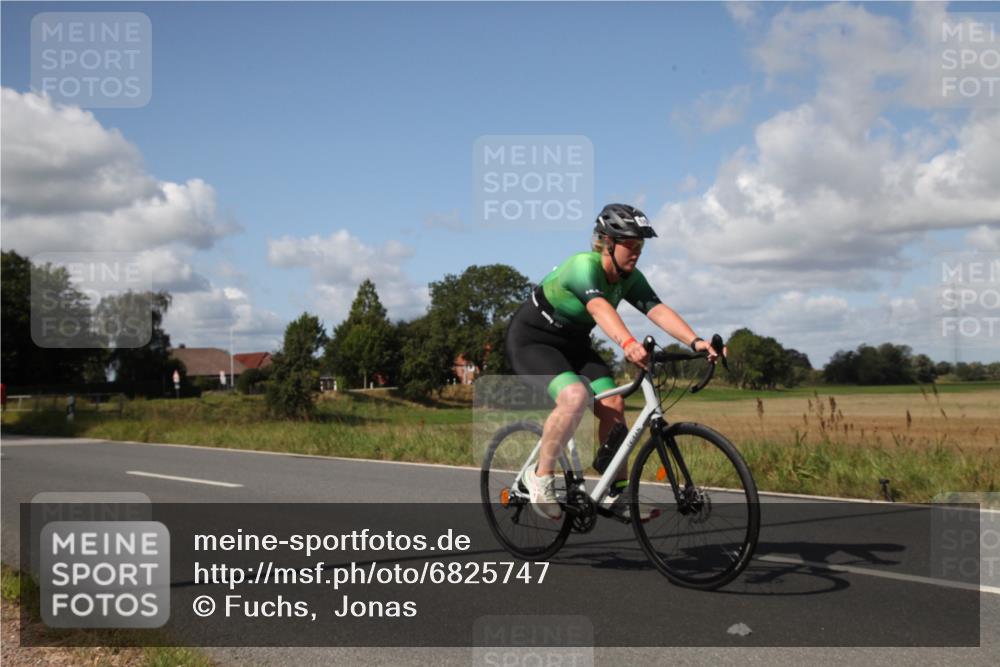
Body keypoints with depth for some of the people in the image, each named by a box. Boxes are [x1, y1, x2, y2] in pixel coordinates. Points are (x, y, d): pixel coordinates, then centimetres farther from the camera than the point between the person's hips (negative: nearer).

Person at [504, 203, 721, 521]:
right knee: (576, 396, -31)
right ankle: (540, 476, -14)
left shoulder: (629, 278, -7)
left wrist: (695, 342, -36)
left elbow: (658, 310, -20)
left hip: (572, 343, 7)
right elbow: (599, 307, -47)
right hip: (530, 341, -7)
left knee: (613, 404, -9)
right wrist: (628, 343, -65)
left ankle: (617, 495, 2)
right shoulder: (584, 265, -29)